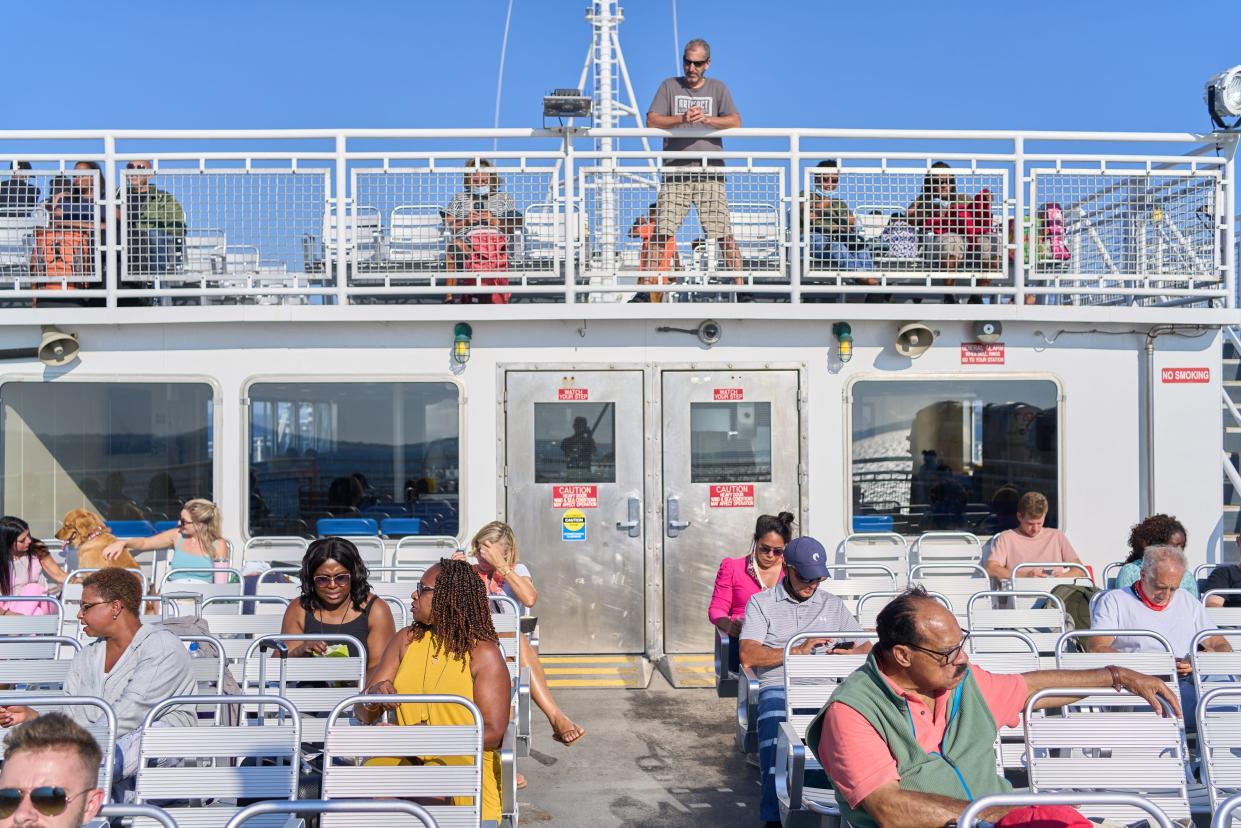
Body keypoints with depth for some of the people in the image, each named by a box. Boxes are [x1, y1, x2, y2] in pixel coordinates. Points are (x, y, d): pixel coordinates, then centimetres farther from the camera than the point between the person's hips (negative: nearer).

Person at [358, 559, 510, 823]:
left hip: (463, 760, -3)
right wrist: (373, 695, -16)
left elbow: (493, 733, -9)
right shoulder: (406, 640, 10)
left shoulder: (484, 653, -4)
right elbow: (363, 713, 9)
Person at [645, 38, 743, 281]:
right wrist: (682, 119, -12)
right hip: (675, 171, 0)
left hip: (710, 172, 0)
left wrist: (707, 119, -14)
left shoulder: (717, 88, 14)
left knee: (724, 234, -3)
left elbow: (735, 122, 2)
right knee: (660, 232, -5)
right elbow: (652, 121, 2)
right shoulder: (669, 86, 13)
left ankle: (739, 283, 2)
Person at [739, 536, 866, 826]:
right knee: (774, 723, -37)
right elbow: (748, 656, -1)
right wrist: (798, 650, -9)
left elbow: (865, 648, 21)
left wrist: (846, 655, -3)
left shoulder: (833, 605, 23)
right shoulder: (761, 603, 13)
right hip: (779, 686, -2)